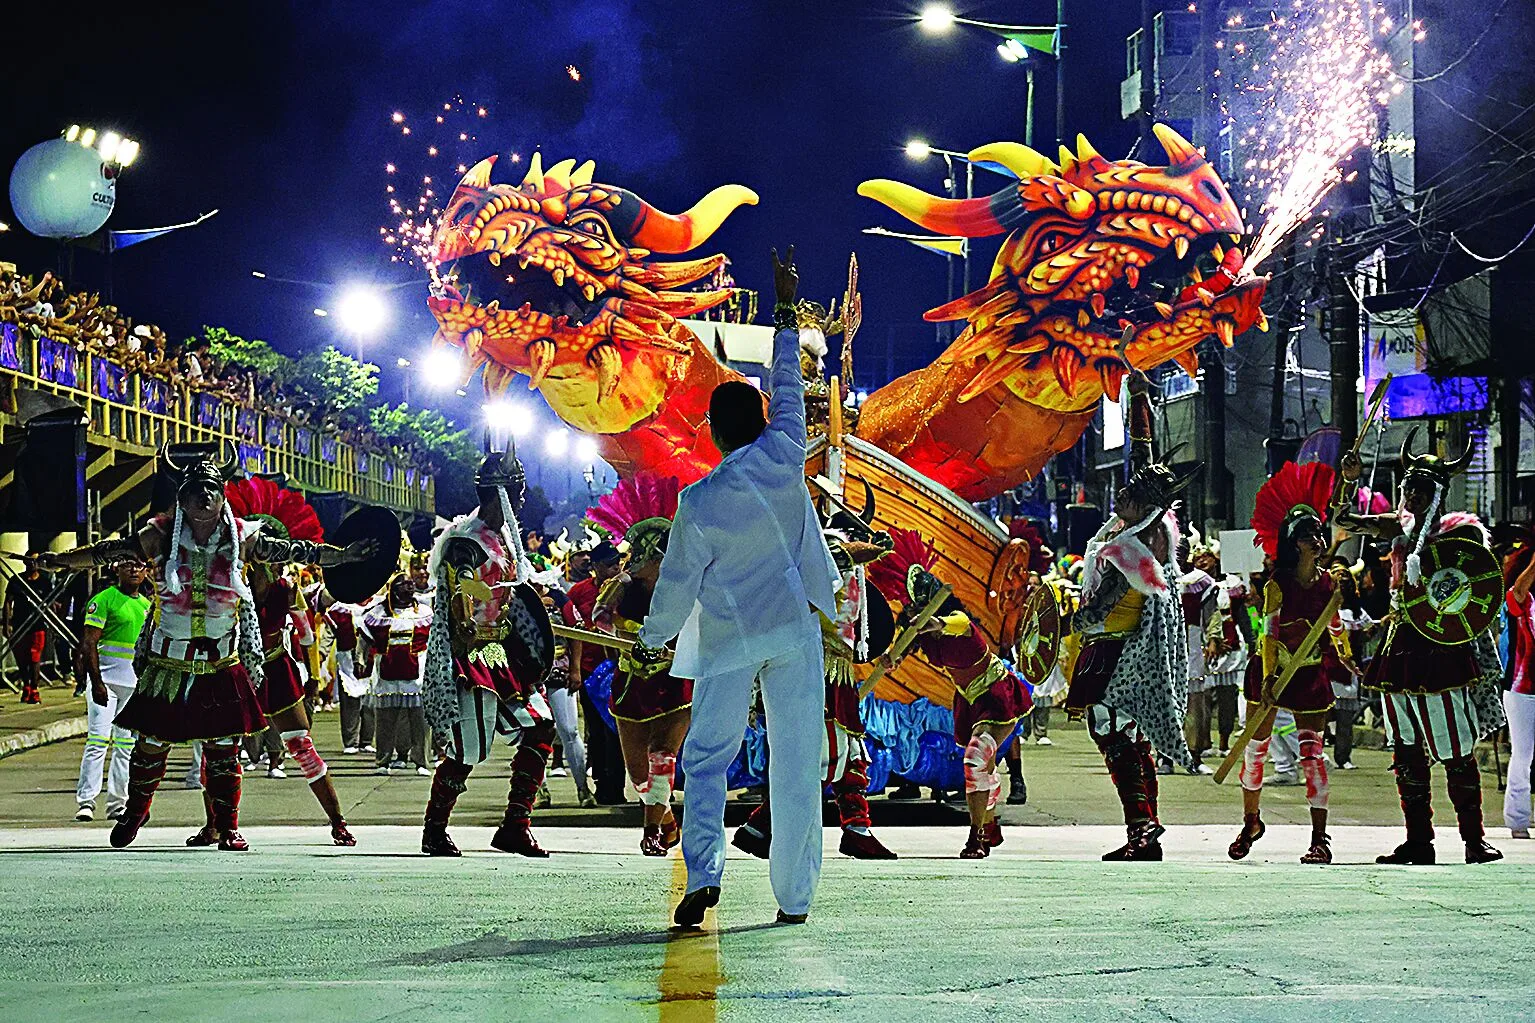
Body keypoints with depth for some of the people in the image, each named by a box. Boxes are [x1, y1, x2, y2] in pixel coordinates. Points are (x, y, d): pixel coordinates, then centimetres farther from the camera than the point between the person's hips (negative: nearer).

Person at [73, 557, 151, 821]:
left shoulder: (147, 605, 15)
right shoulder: (104, 599, -4)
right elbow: (90, 643, -10)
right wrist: (96, 682, -18)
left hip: (135, 681, 6)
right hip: (106, 677, -6)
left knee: (126, 744, 7)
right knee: (98, 740, -11)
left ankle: (117, 803, 11)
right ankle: (86, 801, -10)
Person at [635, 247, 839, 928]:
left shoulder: (700, 502, -13)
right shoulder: (784, 456, -9)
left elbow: (678, 582, -5)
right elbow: (788, 387, 8)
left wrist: (652, 640, 12)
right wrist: (785, 312, 19)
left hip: (729, 641, -2)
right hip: (795, 631, 2)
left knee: (706, 758, 8)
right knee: (796, 766, 5)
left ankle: (704, 872, -10)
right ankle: (795, 896, 8)